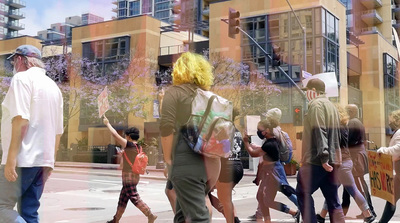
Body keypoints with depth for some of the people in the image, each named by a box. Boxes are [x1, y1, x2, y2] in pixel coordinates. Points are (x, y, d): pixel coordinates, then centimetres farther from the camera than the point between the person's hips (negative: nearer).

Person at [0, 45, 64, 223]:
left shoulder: (22, 78, -5)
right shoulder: (53, 86, 19)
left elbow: (21, 119, -17)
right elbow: (58, 130, 19)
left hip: (23, 158, -8)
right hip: (43, 159, 8)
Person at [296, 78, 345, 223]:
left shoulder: (316, 104, -8)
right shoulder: (331, 105, 20)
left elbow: (319, 132, -19)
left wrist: (322, 157, -24)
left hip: (317, 160, -9)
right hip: (332, 160, 9)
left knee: (303, 193, 0)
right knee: (332, 199, 9)